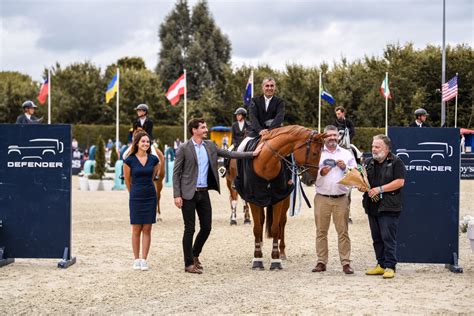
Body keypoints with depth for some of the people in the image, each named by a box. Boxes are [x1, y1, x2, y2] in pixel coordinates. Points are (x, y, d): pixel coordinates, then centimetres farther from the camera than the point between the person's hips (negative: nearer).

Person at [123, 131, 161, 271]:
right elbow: (127, 180, 7)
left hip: (150, 196, 2)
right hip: (136, 197, -2)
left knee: (147, 229, 3)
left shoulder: (154, 159, 1)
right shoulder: (130, 160, -6)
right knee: (136, 229, 2)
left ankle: (144, 260, 8)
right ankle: (136, 260, 10)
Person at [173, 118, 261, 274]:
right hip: (189, 194, -6)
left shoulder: (210, 146, 8)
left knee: (206, 227, 8)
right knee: (189, 229, -1)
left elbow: (229, 154, 11)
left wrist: (252, 154, 4)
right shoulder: (184, 148, -8)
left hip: (204, 192, 6)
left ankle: (195, 255, 29)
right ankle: (189, 264, 8)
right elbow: (176, 173, -8)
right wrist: (177, 195, -14)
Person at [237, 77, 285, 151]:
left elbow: (279, 117, -15)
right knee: (241, 149, -15)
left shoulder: (280, 102, 3)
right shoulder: (255, 101, 5)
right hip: (256, 132, 1)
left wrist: (270, 130, -33)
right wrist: (260, 130, -28)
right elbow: (253, 117, -9)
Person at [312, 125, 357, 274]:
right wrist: (320, 172, -12)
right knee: (321, 231, 3)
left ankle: (346, 263, 2)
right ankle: (321, 262, 9)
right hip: (322, 198, 0)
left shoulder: (347, 154, 11)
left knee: (343, 231, -1)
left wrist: (345, 167, -8)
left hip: (341, 198, 0)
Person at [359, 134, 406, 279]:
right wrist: (361, 185, -3)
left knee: (388, 238, -8)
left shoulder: (396, 162, -3)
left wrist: (380, 189, -17)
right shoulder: (369, 162, 17)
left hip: (389, 207, -7)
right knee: (377, 238, 10)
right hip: (372, 206, 7)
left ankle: (390, 266, -5)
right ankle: (381, 265, 17)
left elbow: (400, 182, -13)